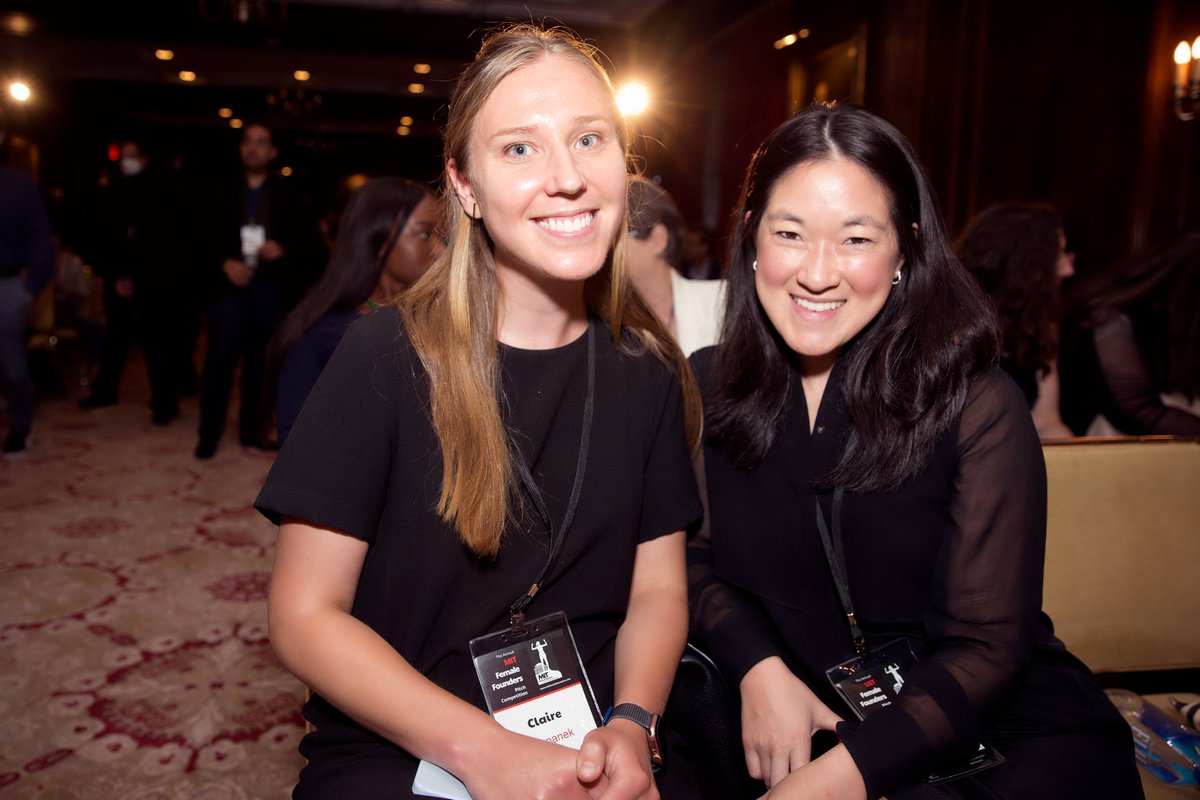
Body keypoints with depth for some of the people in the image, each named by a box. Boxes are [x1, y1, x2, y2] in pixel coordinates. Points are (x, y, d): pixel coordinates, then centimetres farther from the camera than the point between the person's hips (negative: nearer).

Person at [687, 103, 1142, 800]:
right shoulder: (709, 387, -3)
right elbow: (697, 560, 4)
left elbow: (986, 646, -14)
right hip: (800, 720, 3)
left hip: (1002, 730, -2)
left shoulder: (976, 405, -14)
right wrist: (761, 669, -14)